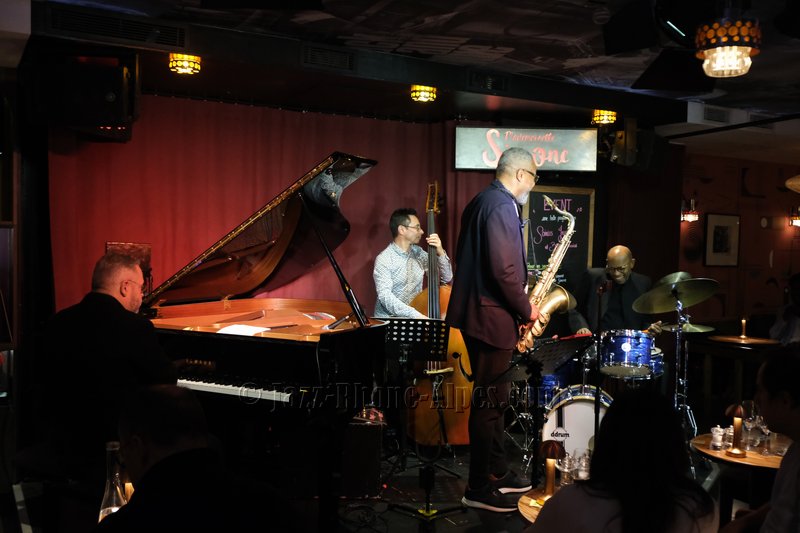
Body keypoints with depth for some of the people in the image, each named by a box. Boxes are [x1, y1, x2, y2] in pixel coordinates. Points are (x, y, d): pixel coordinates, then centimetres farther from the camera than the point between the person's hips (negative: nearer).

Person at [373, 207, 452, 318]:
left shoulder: (417, 252, 6)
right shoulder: (384, 259, -12)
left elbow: (447, 278, 8)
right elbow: (385, 296, -22)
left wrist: (440, 253, -8)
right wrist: (416, 315, -30)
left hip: (414, 320, 5)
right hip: (389, 320, -4)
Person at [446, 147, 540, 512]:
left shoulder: (482, 201, 14)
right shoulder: (502, 206, -17)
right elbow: (504, 270, -25)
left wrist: (519, 302, 16)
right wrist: (526, 309, -11)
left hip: (478, 311, 11)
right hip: (492, 316, -10)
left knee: (492, 398, 18)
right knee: (489, 402, -1)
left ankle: (497, 472, 31)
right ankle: (479, 489, 10)